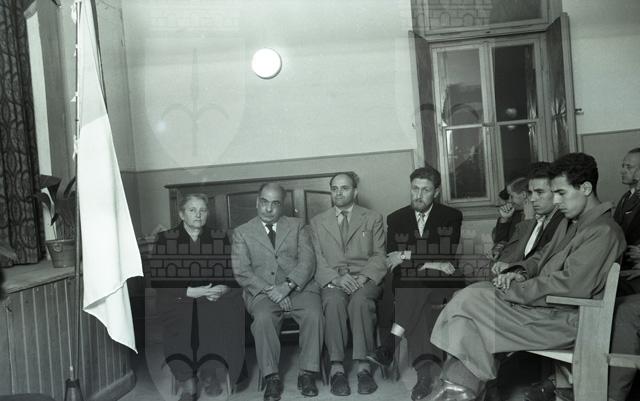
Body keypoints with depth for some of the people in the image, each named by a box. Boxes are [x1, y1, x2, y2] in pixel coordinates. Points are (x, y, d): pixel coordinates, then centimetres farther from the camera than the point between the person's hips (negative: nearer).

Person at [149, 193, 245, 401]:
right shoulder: (165, 239, 9)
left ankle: (208, 371, -9)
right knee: (178, 318, -32)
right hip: (179, 298, -1)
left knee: (232, 308, -28)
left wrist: (224, 288, -13)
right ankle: (187, 382, -16)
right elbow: (155, 278, -2)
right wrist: (189, 292, -14)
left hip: (216, 297, 1)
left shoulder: (220, 239, 16)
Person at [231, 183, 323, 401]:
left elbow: (307, 261, 3)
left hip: (298, 287, 1)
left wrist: (288, 285, -15)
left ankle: (307, 374, -14)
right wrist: (269, 290, -14)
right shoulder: (242, 232, 13)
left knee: (313, 313, -28)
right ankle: (272, 378, -19)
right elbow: (241, 271, 1)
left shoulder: (297, 226, 15)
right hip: (262, 290, 0)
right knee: (262, 317, -32)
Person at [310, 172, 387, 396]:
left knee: (360, 300, -35)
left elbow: (379, 257, 7)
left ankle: (363, 367, -30)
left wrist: (363, 277, -13)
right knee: (334, 301, -34)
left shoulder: (373, 219, 15)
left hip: (365, 280, 0)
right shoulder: (317, 222, 17)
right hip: (332, 281, 1)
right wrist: (336, 278, -13)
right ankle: (337, 369, -29)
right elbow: (317, 260, 7)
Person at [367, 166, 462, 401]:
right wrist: (427, 262, -13)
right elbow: (392, 262, 3)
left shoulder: (451, 217, 10)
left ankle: (389, 346, -37)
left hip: (441, 285, -1)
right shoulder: (396, 219, 15)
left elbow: (449, 255, -6)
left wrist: (408, 255, -10)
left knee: (416, 287, -34)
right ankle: (427, 368, -44)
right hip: (406, 285, 1)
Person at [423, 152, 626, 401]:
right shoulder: (571, 222, 16)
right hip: (545, 301, 9)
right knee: (470, 295, -6)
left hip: (564, 320, -9)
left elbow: (569, 285, -23)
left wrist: (511, 291, -18)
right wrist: (519, 272, -2)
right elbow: (542, 256, 21)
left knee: (470, 302, -17)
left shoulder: (603, 232, -15)